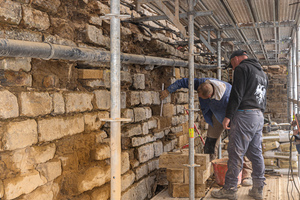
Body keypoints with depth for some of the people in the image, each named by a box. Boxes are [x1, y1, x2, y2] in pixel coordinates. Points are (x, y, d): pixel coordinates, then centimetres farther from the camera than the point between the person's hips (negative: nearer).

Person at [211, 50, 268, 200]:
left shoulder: (241, 68, -5)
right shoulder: (261, 72, 23)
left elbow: (236, 94, -15)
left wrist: (228, 116, -15)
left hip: (244, 115, -9)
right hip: (259, 116, 9)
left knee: (236, 153, -5)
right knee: (256, 153, 11)